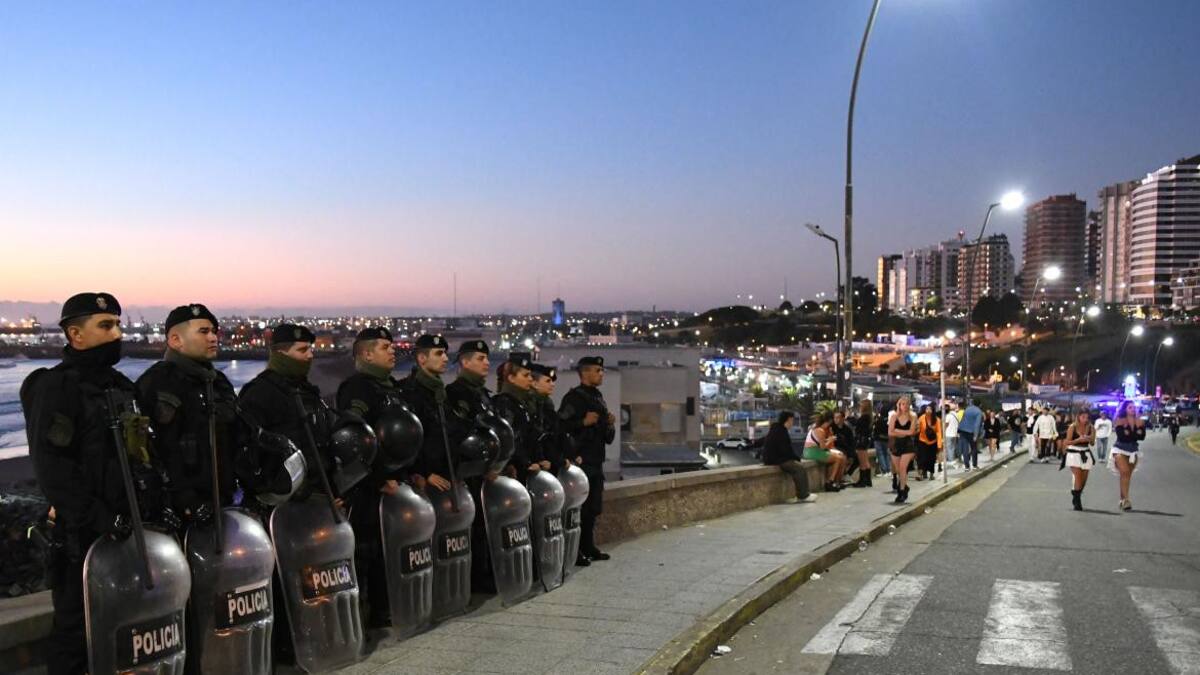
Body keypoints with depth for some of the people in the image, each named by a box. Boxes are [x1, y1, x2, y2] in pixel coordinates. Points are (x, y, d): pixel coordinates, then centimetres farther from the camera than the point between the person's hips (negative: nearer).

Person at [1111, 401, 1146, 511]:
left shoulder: (1140, 422, 5)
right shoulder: (1120, 421, -7)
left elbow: (1142, 436, -5)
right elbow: (1121, 436, -18)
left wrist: (1129, 434, -15)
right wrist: (1135, 434, -10)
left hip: (1133, 450, 4)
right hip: (1120, 449, -4)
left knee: (1127, 476, 8)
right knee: (1124, 472, -21)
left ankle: (1122, 500, 16)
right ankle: (1126, 499, -24)